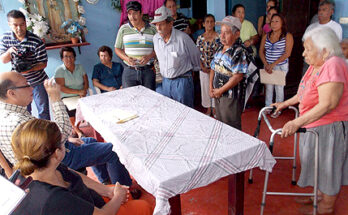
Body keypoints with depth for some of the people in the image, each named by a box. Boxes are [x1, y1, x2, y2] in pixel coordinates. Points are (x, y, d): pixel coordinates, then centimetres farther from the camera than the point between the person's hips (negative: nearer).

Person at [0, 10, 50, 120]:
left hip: (37, 82, -3)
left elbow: (43, 63, -14)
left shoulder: (37, 41, -19)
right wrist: (9, 51, -22)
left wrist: (29, 69, -32)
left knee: (43, 111, 7)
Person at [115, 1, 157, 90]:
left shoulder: (152, 29, 4)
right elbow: (117, 49, 9)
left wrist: (149, 56, -14)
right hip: (129, 71, 0)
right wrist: (126, 58, -10)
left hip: (148, 71, 0)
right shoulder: (123, 29, 5)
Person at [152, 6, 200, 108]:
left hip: (182, 81, -5)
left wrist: (195, 68, 15)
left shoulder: (183, 38, -16)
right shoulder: (155, 38, 1)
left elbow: (195, 55, 0)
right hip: (165, 81, 5)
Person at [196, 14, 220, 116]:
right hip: (204, 68, 2)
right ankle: (208, 108, 25)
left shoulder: (218, 37, -5)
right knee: (205, 87, 10)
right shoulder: (200, 38, 2)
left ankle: (214, 108, 22)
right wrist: (202, 67, -7)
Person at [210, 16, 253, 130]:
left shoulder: (240, 52, -17)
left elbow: (238, 76, -23)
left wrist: (220, 90, -17)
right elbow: (213, 68, 14)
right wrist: (211, 87, 3)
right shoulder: (220, 49, 8)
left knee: (230, 126, 5)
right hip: (217, 95, 8)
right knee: (219, 123, 21)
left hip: (231, 97, -8)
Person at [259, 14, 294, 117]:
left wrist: (274, 64, -18)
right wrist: (266, 64, -8)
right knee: (268, 86, 8)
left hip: (281, 66, -4)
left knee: (279, 87, 2)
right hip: (268, 66, 4)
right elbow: (261, 51, 7)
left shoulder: (287, 36, -6)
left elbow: (287, 53, -13)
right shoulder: (266, 36, 7)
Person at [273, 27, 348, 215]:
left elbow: (327, 104, -31)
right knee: (320, 163, 22)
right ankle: (320, 195, 42)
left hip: (331, 127, -9)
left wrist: (297, 123, -33)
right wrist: (285, 104, 22)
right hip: (316, 125, 9)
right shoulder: (316, 65, 5)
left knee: (329, 166, 8)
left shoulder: (332, 66, -25)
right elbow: (305, 93, 19)